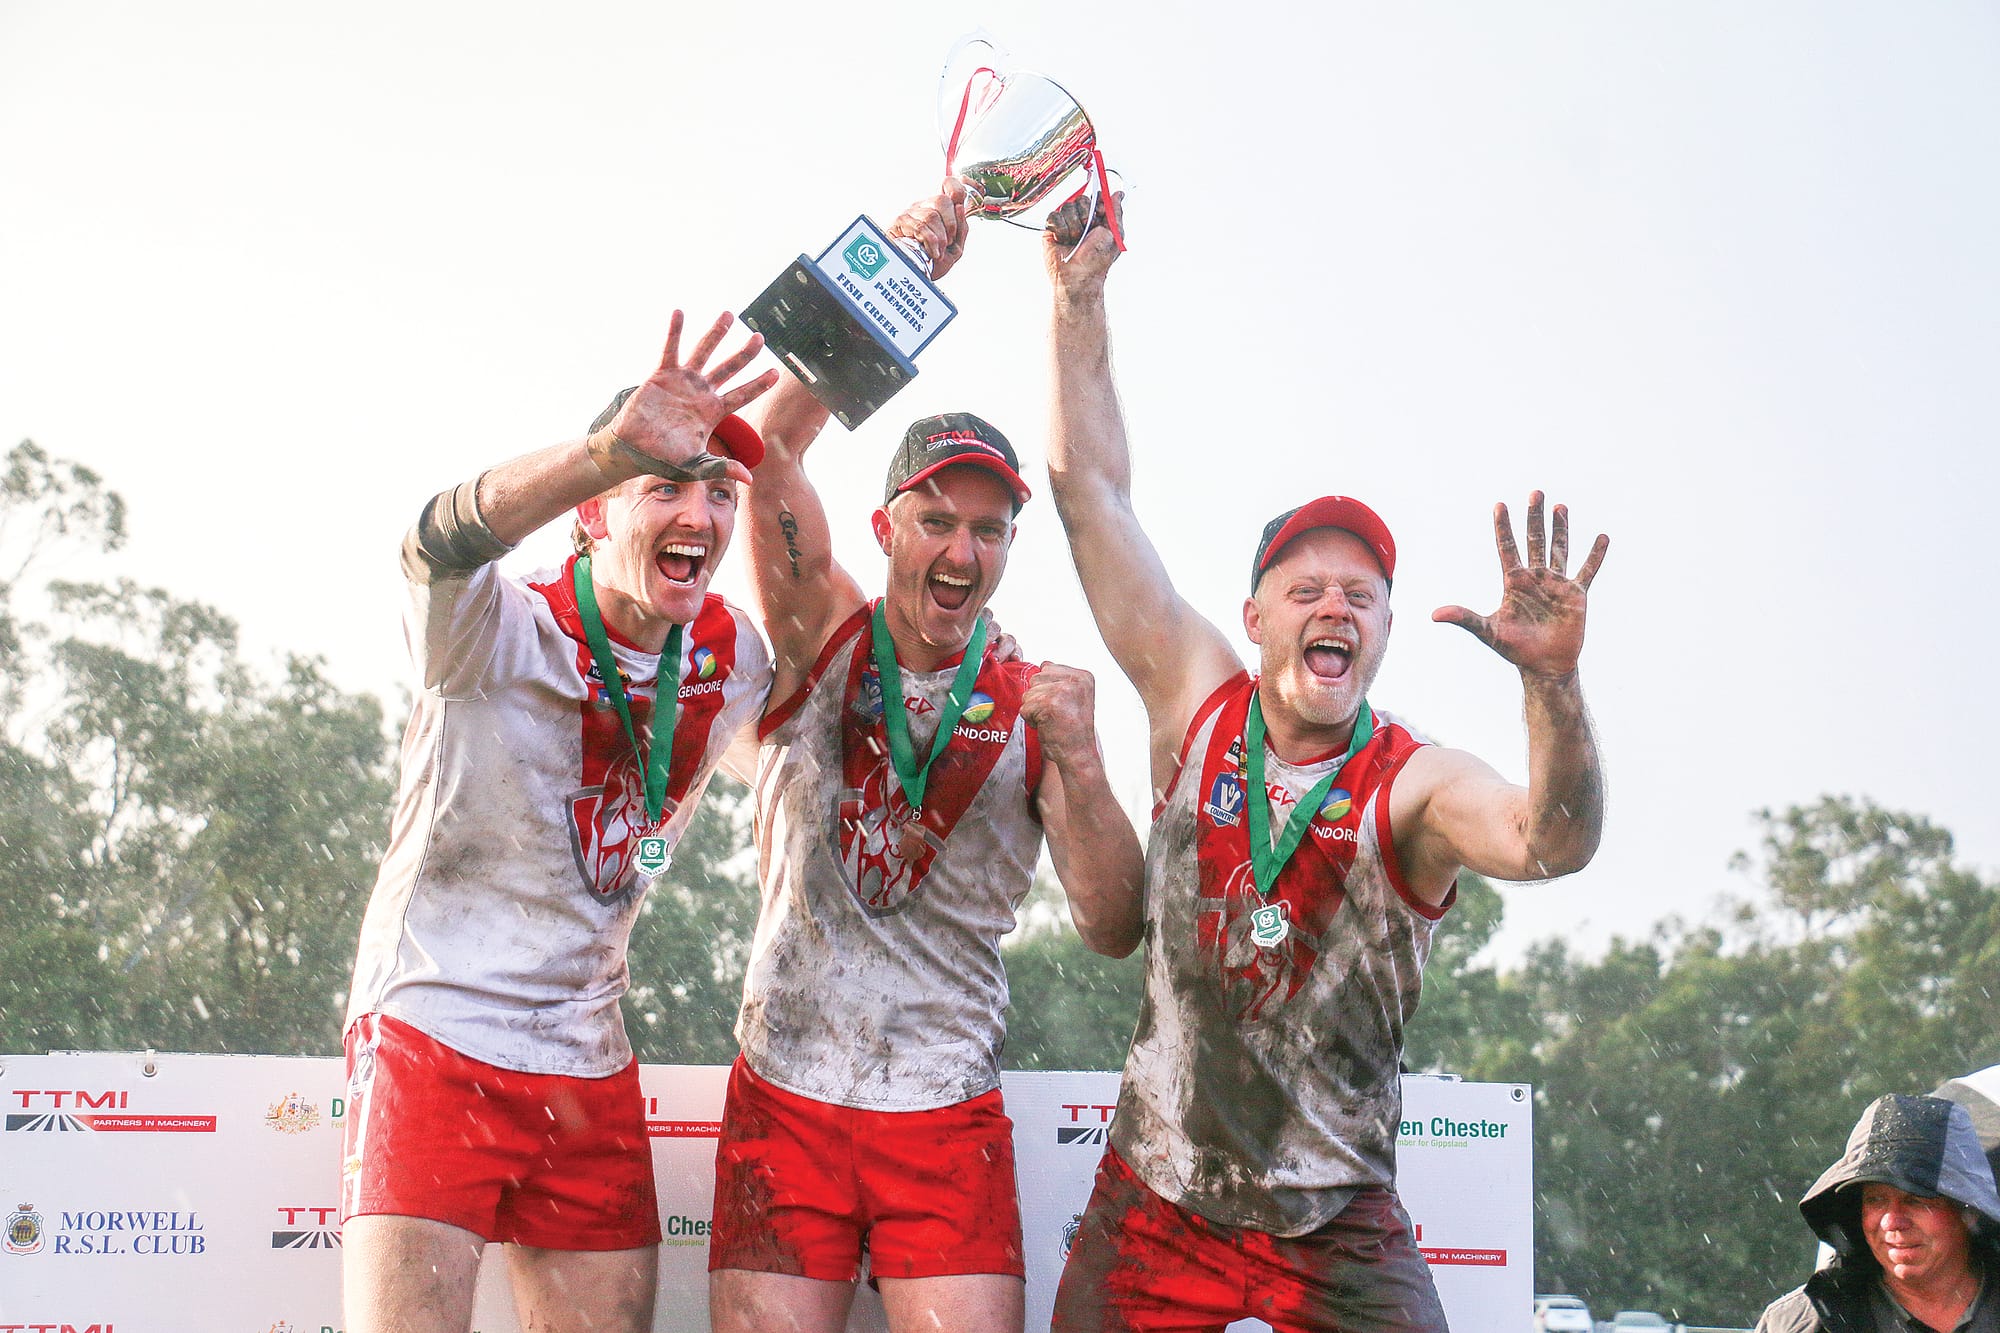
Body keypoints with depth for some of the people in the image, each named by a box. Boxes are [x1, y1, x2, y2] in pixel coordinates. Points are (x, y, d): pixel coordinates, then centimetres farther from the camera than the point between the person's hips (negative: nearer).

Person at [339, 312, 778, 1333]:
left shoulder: (735, 660, 3)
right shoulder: (499, 631, -13)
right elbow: (441, 548, -36)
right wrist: (612, 447, -55)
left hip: (590, 1069, 5)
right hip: (432, 1038, -5)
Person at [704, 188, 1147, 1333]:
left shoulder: (1035, 702, 3)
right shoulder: (825, 638, 3)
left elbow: (1113, 926, -3)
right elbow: (773, 443, -11)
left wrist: (1079, 760, -18)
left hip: (951, 1122, 0)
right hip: (787, 1099, 0)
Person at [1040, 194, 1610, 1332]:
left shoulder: (1414, 784, -8)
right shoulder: (1199, 700, 1)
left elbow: (1554, 843, -30)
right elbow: (1091, 491, 2)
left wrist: (1553, 681, -46)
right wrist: (1079, 298, -2)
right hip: (1156, 1204, 2)